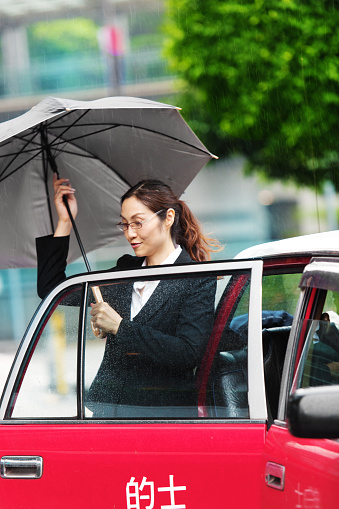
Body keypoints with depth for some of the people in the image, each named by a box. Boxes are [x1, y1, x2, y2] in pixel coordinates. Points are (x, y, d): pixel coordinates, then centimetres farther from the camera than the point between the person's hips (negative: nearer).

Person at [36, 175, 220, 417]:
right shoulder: (125, 269, 18)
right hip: (105, 406, 5)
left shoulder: (199, 280, -1)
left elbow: (189, 354, -13)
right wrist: (65, 222, 16)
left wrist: (120, 327, -12)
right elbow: (51, 289, 21)